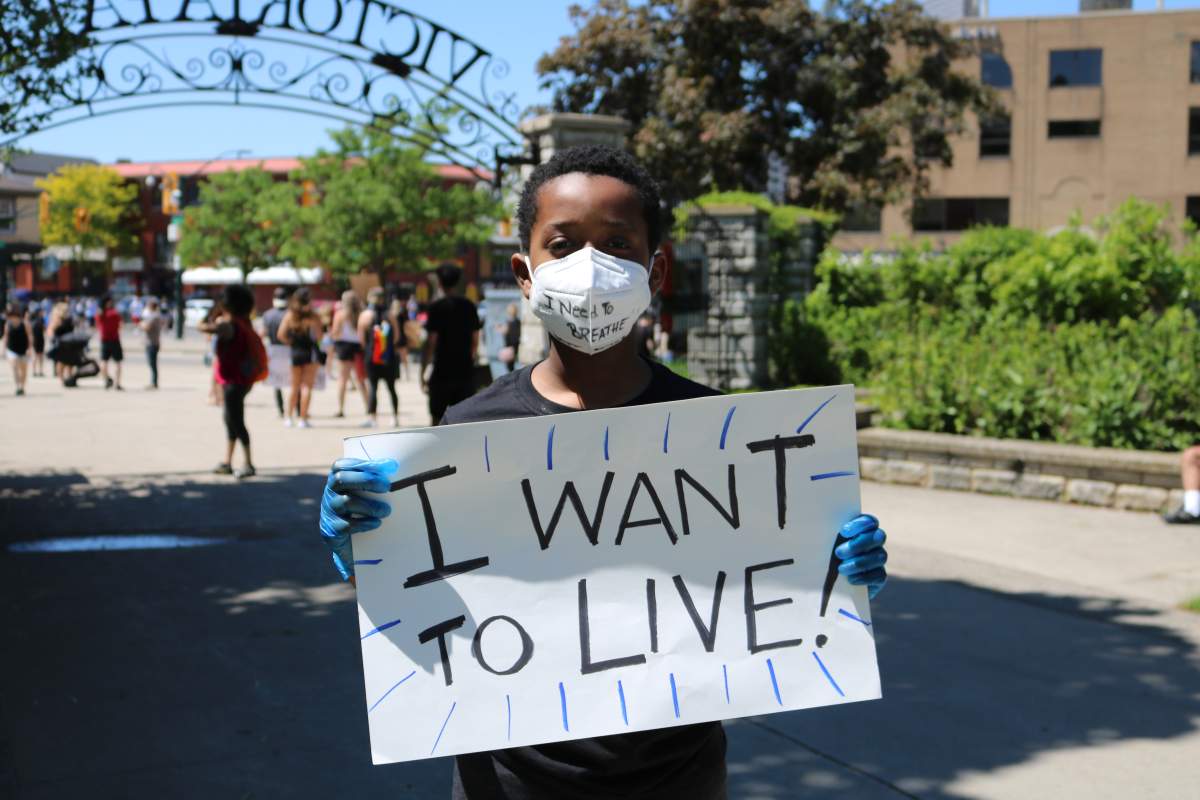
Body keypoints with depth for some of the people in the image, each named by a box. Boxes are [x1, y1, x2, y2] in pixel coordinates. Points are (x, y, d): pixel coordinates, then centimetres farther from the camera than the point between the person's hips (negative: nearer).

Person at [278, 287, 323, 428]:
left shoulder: (289, 315, -1)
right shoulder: (313, 316, -10)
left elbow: (281, 335, -5)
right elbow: (319, 336, -14)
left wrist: (291, 343, 9)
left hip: (294, 352, 3)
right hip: (310, 352, -3)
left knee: (295, 387, 16)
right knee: (307, 386, 1)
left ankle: (289, 417, 17)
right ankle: (302, 419, -3)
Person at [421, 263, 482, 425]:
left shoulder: (437, 308, -8)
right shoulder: (469, 306, 6)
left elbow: (431, 342, -11)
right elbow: (475, 341, 10)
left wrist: (422, 371, -5)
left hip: (442, 373, -4)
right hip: (465, 372, 4)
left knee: (437, 418, 4)